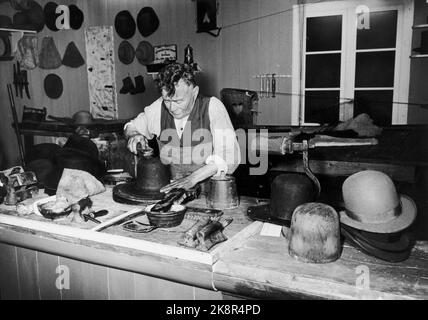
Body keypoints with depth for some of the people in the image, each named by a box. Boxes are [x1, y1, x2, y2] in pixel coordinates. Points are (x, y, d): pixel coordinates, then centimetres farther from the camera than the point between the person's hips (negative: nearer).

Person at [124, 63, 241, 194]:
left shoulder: (212, 107, -11)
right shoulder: (159, 107, -1)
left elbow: (229, 157, -19)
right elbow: (131, 126, 18)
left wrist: (192, 178, -28)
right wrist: (134, 135, -5)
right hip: (168, 187, 3)